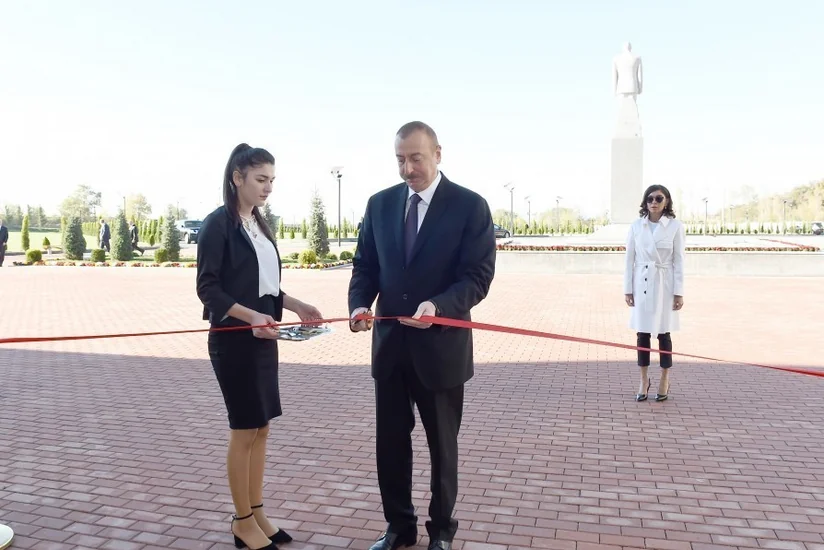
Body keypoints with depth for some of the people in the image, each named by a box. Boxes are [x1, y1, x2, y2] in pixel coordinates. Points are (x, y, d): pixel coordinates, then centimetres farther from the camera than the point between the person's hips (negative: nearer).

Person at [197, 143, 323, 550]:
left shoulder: (259, 224, 11)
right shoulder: (219, 224, -11)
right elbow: (208, 288, -15)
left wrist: (296, 306, 2)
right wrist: (252, 317, -27)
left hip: (263, 337, 7)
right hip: (234, 339, -7)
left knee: (261, 427, 12)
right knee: (244, 430, 2)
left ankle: (257, 513, 25)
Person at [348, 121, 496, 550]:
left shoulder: (470, 206, -8)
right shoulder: (380, 204, 4)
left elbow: (478, 276, -13)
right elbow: (364, 266, 7)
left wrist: (438, 306, -31)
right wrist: (359, 305, -13)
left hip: (441, 345, -3)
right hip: (389, 343, 4)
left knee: (441, 444, 13)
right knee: (390, 441, 14)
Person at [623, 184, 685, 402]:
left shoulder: (675, 226, -3)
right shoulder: (636, 226, 2)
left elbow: (678, 261, -3)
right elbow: (630, 259, 4)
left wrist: (679, 292, -6)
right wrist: (627, 289, 1)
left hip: (664, 285, -2)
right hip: (642, 285, 2)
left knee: (663, 333, 5)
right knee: (643, 334, 6)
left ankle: (665, 380, 19)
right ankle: (644, 379, 18)